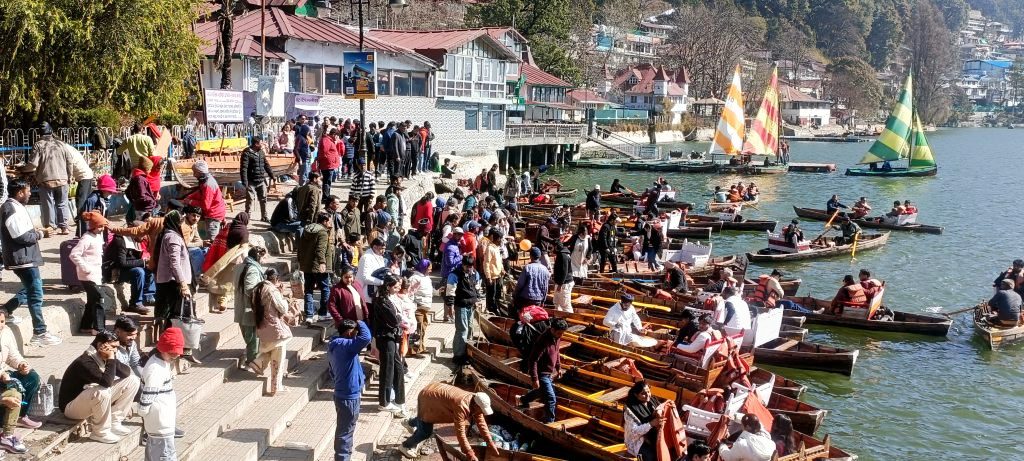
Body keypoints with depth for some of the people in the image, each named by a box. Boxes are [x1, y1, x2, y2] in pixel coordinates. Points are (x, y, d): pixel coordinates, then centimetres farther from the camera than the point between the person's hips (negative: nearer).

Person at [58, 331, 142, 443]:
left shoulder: (104, 358, -3)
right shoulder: (85, 362, -29)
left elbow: (127, 372, -9)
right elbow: (107, 382, -40)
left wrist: (112, 359, -23)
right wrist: (111, 359, -31)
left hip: (96, 399, 8)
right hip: (71, 405, -8)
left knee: (132, 380, -1)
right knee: (102, 391, -40)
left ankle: (114, 423, 3)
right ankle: (100, 432, -16)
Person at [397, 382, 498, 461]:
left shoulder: (475, 402, -12)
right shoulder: (461, 406, -38)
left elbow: (481, 423, -2)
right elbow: (460, 432, -37)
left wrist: (490, 443, -4)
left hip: (435, 392, 8)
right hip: (427, 397, -8)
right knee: (426, 431, -3)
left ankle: (410, 423, 61)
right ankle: (405, 446, 21)